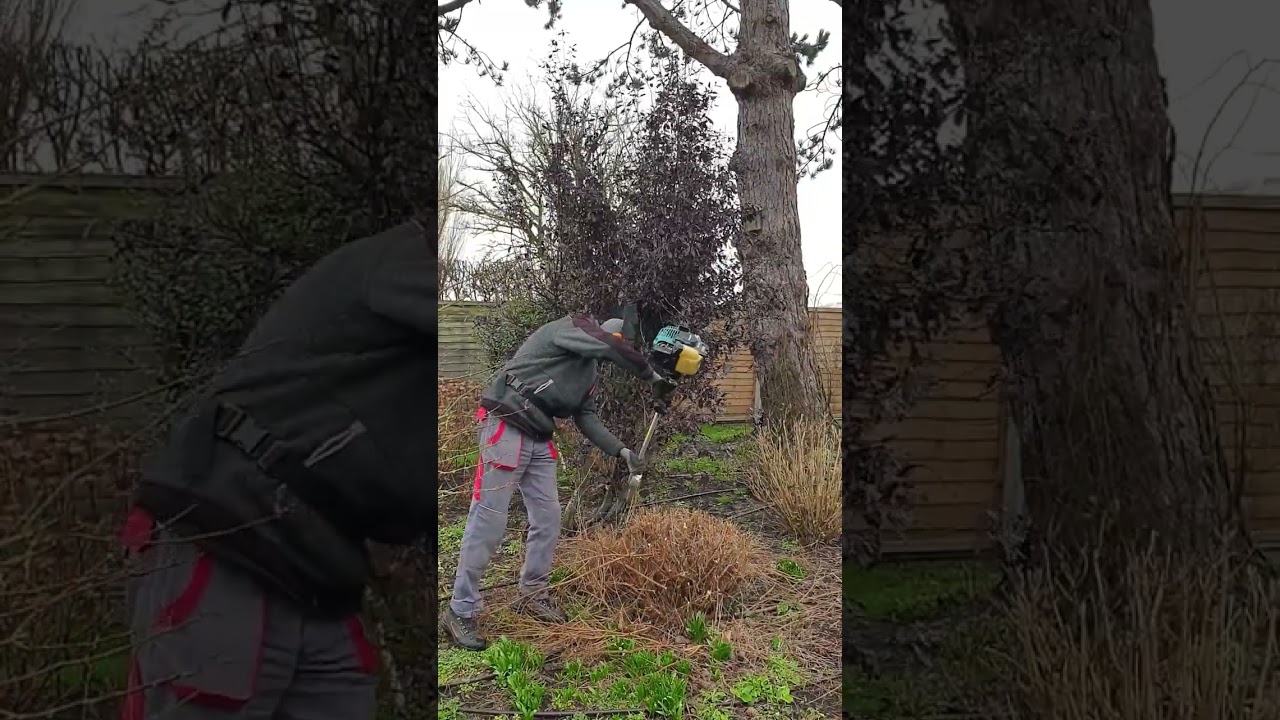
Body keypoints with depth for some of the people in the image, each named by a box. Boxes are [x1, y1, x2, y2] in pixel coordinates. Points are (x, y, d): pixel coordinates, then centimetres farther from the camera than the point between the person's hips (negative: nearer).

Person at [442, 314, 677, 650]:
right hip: (506, 429, -9)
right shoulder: (570, 328, -6)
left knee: (548, 519, 9)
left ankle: (532, 596, 26)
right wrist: (653, 377, -7)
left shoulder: (589, 369, 20)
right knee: (488, 522, -8)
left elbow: (587, 418, 18)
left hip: (539, 440, 10)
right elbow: (614, 349, -19)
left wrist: (621, 450, 8)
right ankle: (461, 611, -1)